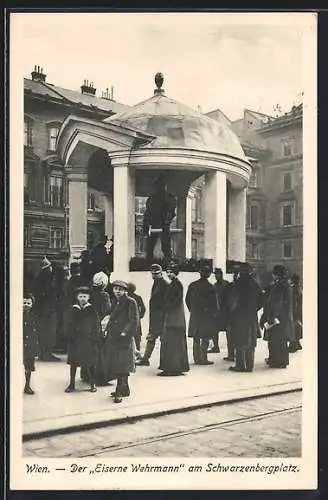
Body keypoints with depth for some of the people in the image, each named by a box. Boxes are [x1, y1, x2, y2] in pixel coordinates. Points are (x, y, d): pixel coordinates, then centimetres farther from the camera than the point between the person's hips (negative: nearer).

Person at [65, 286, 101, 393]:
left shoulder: (92, 310, -3)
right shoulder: (74, 310, 2)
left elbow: (97, 326, -5)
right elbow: (70, 325, 3)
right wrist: (69, 336, -7)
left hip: (89, 341, -2)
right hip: (75, 340, 2)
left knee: (90, 363, 5)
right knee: (73, 362, 6)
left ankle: (92, 384, 19)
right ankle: (72, 384, 17)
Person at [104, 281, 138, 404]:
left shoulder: (130, 302, -9)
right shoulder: (116, 302, 14)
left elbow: (134, 321, -13)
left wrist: (125, 332, -18)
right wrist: (108, 329, 9)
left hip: (124, 338, -8)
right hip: (113, 337, 8)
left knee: (122, 367, -5)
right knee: (116, 365, 12)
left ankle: (120, 392, -2)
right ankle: (122, 389, 23)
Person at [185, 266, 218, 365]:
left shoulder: (192, 285, 3)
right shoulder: (210, 287, -11)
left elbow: (187, 299, 9)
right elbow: (213, 302, -9)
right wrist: (215, 314, 2)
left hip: (195, 316, 5)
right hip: (207, 315, -4)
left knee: (196, 338, 11)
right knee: (205, 338, 1)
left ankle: (197, 358, 15)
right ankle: (203, 359, 1)